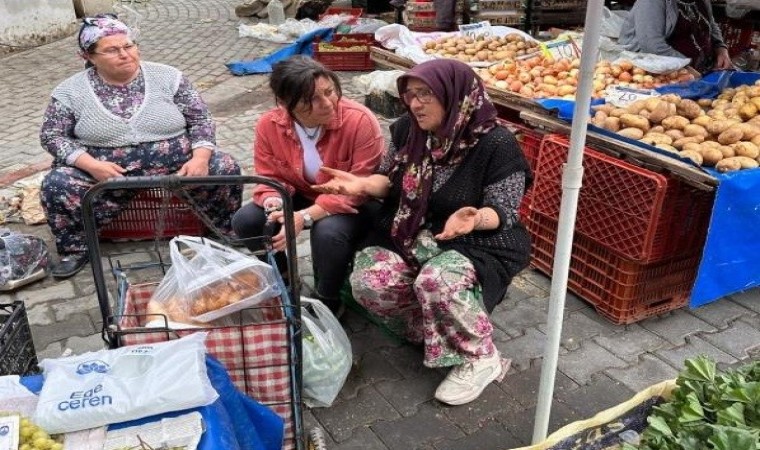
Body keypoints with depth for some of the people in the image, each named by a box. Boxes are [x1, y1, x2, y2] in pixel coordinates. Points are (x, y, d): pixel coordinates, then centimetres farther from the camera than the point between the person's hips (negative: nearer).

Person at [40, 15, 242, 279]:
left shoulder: (167, 77, 2)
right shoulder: (71, 91, 2)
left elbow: (201, 120, 2)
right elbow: (51, 136, 2)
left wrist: (201, 158, -17)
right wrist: (90, 164, -16)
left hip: (177, 166, 1)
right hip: (106, 174, 0)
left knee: (225, 169, -21)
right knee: (56, 185, -25)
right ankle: (76, 250, 1)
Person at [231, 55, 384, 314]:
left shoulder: (360, 121, -28)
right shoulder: (269, 125, -15)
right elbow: (270, 178, -4)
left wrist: (306, 216, -35)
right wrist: (274, 206, -30)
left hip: (351, 205, -4)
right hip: (301, 196, 5)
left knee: (328, 233, -36)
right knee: (245, 221, -14)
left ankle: (327, 303, -5)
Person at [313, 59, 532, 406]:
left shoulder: (496, 145, -18)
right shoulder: (407, 129, -1)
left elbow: (503, 212, -16)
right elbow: (392, 182, 9)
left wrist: (474, 218, -40)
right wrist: (362, 184, -13)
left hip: (477, 244, -5)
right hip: (411, 237, 6)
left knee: (436, 282, -37)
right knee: (367, 282, -21)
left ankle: (481, 359, -7)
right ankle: (438, 331, 6)